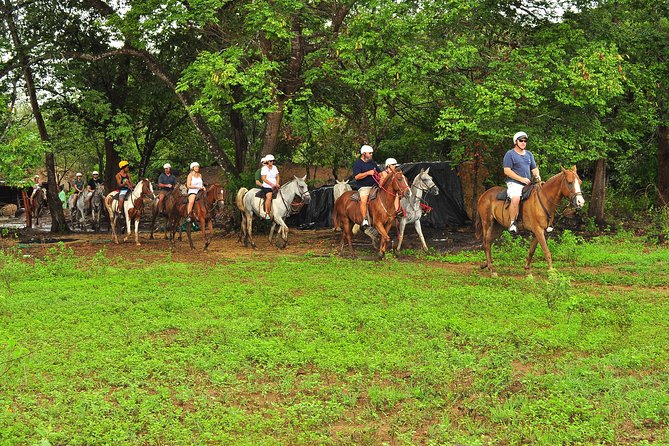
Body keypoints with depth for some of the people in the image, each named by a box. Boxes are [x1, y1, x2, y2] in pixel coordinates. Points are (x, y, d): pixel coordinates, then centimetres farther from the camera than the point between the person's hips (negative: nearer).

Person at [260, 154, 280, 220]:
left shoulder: (274, 167, 14)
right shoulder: (264, 168, -4)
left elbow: (278, 176, 17)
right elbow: (263, 178, -11)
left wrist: (277, 183, -2)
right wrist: (271, 184, -18)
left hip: (274, 187, 7)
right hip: (267, 187, -7)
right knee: (269, 198, -28)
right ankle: (267, 213, -24)